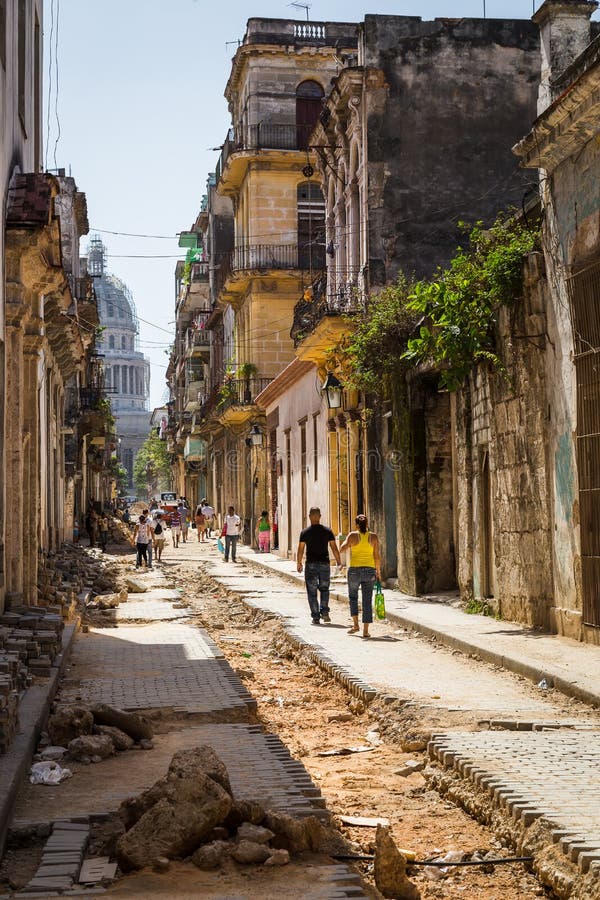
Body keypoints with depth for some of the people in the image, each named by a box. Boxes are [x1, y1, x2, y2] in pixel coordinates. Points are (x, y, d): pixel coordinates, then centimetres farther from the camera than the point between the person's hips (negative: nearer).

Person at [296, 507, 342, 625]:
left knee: (312, 592, 5)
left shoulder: (305, 532, -3)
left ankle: (316, 617, 2)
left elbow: (300, 550, -4)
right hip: (324, 564, 1)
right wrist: (339, 561, 12)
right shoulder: (327, 531, 0)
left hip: (311, 565, -1)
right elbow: (334, 548, 0)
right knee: (324, 589, 17)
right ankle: (324, 612, -1)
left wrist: (298, 563, 8)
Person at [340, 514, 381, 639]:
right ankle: (366, 630, 2)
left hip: (354, 570, -1)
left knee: (353, 597, 19)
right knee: (367, 600, 5)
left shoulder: (353, 535, -4)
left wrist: (346, 541, 8)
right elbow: (377, 556, 0)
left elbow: (342, 548, -13)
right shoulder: (374, 537, 1)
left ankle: (355, 624, 7)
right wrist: (378, 571, 11)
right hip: (369, 570, 1)